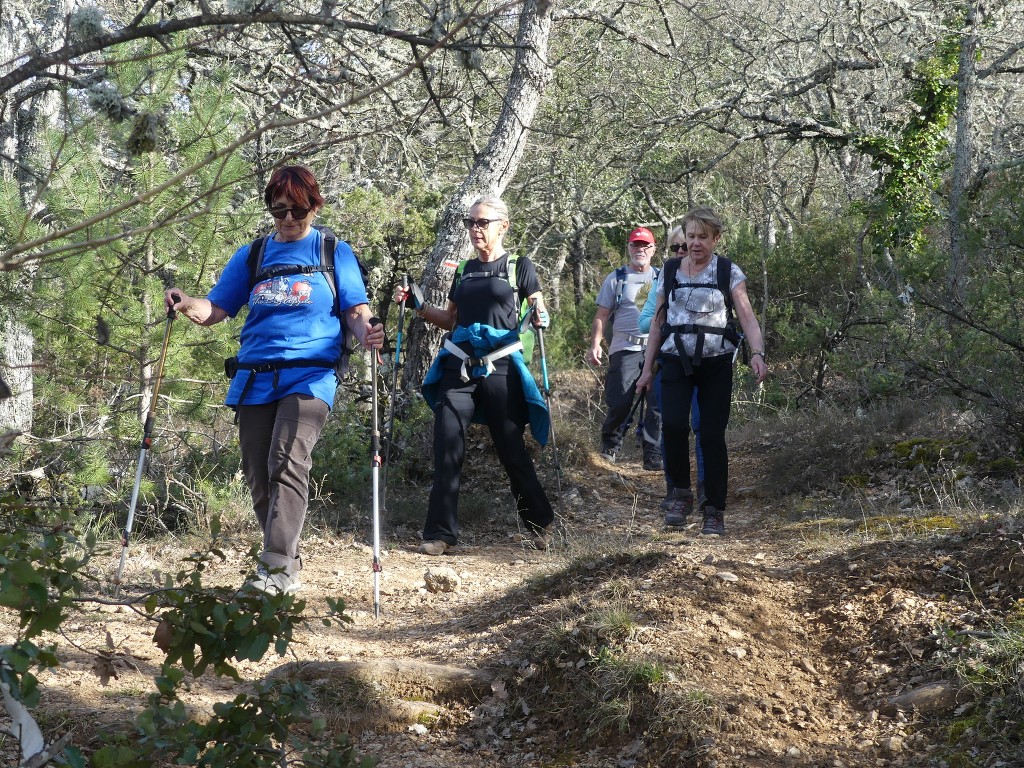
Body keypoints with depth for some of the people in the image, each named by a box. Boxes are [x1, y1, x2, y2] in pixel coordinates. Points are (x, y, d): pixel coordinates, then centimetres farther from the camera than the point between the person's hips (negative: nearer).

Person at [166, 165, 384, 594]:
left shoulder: (335, 253, 9)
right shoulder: (251, 256, 16)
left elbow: (355, 313, 6)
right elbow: (215, 310, 12)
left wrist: (367, 333, -17)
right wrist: (187, 305, -10)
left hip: (310, 376, -4)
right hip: (256, 378, 4)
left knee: (288, 462, -23)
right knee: (258, 477, 3)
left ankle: (277, 566, -26)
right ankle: (289, 568, 15)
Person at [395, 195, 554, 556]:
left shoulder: (519, 267, 2)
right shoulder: (465, 270, 16)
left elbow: (538, 317, 3)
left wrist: (540, 317, -19)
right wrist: (418, 307, 8)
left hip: (500, 370, -4)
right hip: (458, 368, 4)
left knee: (512, 451, 2)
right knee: (446, 450, -4)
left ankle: (540, 524, 19)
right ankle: (441, 532, -1)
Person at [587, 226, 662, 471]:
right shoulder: (616, 279, 9)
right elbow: (601, 316, 6)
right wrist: (595, 345, -6)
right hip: (625, 349, -2)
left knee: (658, 403, -6)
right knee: (620, 402, -9)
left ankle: (653, 455, 1)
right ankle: (610, 448, 12)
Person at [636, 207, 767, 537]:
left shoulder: (728, 272, 2)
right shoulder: (669, 271, 9)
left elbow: (747, 316, -7)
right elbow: (658, 322, 13)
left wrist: (757, 353, -24)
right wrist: (647, 368, 10)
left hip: (716, 363, -1)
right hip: (676, 361, 1)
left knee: (712, 434, -3)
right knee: (673, 424, -20)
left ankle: (715, 512, 6)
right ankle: (681, 491, 1)